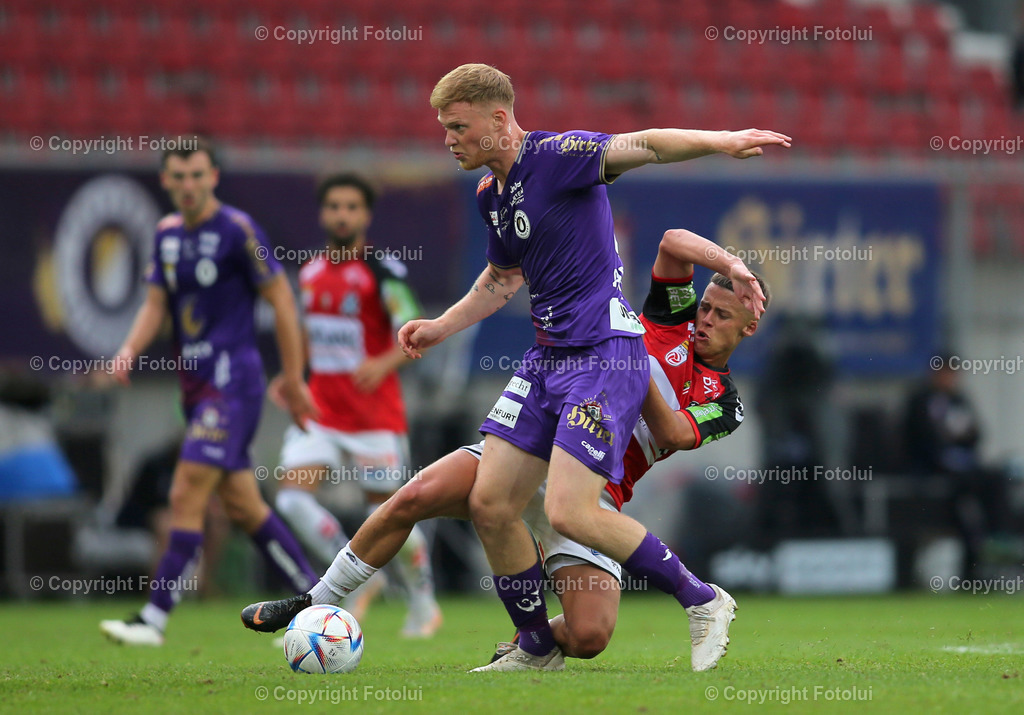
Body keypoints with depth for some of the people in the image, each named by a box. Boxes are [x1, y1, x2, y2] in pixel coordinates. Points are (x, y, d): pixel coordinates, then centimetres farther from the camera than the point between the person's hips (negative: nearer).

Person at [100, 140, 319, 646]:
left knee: (187, 495, -15)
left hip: (232, 379, -8)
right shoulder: (167, 234, 12)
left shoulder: (237, 230, -10)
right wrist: (130, 349, -5)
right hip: (194, 383, 8)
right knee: (242, 505, 10)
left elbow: (282, 301, -7)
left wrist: (293, 380, -7)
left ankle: (154, 618, -16)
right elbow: (156, 304, 15)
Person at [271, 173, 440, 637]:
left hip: (375, 415, -5)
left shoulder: (382, 272, -11)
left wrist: (384, 363, -35)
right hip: (320, 411, 5)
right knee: (293, 498, -13)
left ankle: (424, 604, 24)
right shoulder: (311, 272, 9)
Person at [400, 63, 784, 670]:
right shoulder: (491, 193, 15)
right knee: (490, 503, 3)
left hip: (605, 355, -9)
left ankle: (701, 601, -2)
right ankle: (537, 647, 19)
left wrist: (721, 141, -43)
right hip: (548, 358, 9)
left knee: (570, 511, -19)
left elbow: (641, 147, -27)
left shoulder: (555, 155, -12)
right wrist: (441, 327, 27)